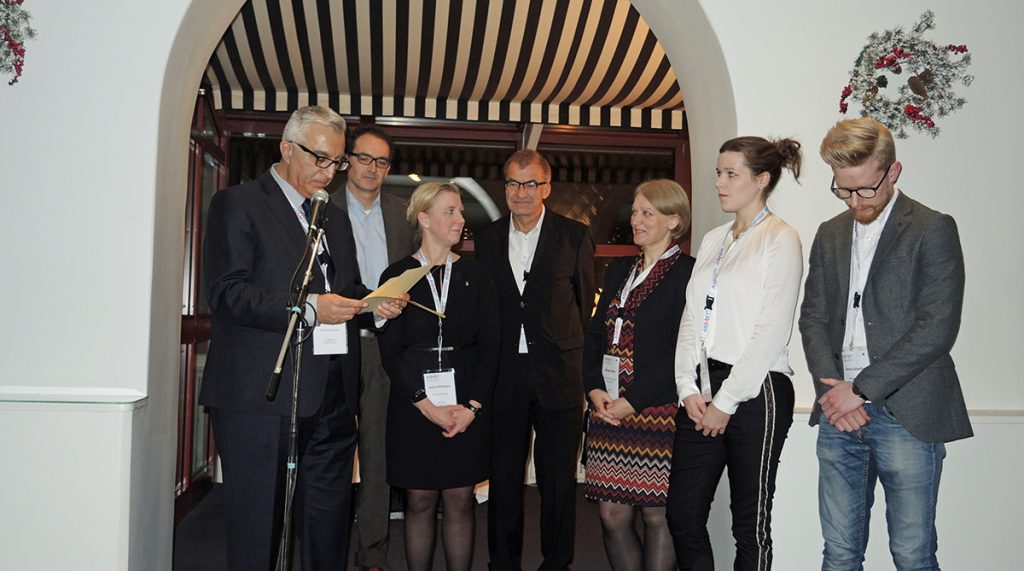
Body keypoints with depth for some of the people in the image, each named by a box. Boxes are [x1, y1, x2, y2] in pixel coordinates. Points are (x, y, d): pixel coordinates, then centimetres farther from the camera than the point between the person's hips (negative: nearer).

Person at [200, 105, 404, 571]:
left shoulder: (335, 219, 21)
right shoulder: (236, 204, -1)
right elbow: (226, 294, -12)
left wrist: (375, 303, 5)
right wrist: (307, 307, -20)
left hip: (332, 397, 6)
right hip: (261, 396, -6)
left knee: (329, 525, 12)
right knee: (255, 530, 4)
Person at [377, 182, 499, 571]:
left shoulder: (475, 276, 5)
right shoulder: (397, 276, 1)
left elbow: (489, 346, 2)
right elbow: (390, 350, -3)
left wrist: (472, 406, -9)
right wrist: (426, 404, -12)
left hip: (467, 407, 1)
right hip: (413, 405, -1)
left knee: (461, 502, 6)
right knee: (419, 502, 6)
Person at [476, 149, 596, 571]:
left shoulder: (574, 236, 0)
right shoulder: (487, 238, 8)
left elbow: (586, 302, 4)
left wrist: (565, 350, 4)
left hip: (558, 375, -2)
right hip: (504, 375, 2)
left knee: (558, 480, 7)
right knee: (503, 477, 11)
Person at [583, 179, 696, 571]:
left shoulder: (686, 272, -5)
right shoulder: (618, 271, 17)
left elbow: (682, 350, -12)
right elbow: (594, 335, 16)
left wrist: (634, 401, -14)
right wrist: (594, 389, 1)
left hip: (657, 409, -6)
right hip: (608, 409, 6)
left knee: (657, 515, 3)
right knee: (612, 514, 9)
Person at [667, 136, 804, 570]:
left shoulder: (781, 239, -5)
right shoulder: (713, 240, 15)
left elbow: (771, 332, -12)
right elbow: (691, 318, 12)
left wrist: (726, 402, -12)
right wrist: (689, 388, 0)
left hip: (754, 392, -6)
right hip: (702, 391, 6)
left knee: (750, 525, 6)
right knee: (682, 516, 8)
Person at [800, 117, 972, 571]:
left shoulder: (932, 230, -3)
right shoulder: (830, 234, 15)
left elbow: (937, 326, -11)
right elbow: (813, 317, 12)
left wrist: (861, 389, -12)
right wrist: (831, 389, -4)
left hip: (905, 414, -4)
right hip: (840, 413, 5)